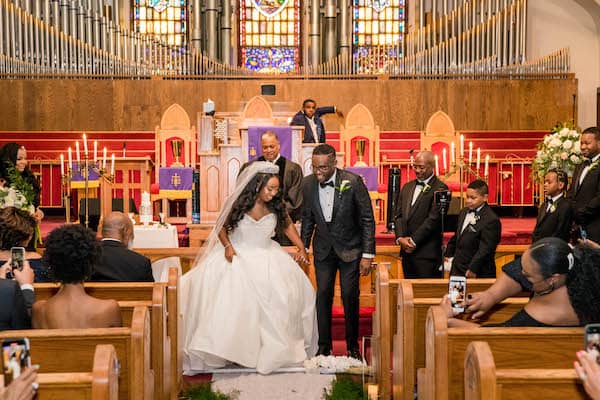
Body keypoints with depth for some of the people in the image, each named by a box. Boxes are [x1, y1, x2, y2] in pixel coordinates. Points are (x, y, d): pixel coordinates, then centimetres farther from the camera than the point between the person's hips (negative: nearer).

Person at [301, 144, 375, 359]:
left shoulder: (353, 182, -17)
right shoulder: (308, 184, -6)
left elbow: (367, 220, -12)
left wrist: (368, 254, -13)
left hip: (350, 249, -3)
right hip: (323, 250, 3)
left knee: (350, 297, 0)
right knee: (323, 296, 2)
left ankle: (353, 346, 15)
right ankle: (324, 347, 12)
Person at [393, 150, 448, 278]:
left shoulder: (440, 188, -7)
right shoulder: (407, 187, 16)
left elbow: (433, 219, -14)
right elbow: (398, 215, 12)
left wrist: (414, 241, -13)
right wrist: (400, 238, -4)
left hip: (427, 253, -6)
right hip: (407, 250, 6)